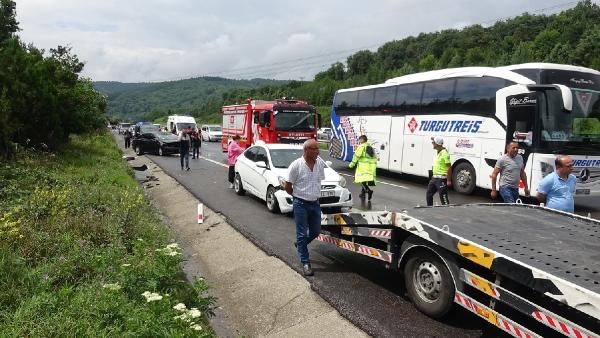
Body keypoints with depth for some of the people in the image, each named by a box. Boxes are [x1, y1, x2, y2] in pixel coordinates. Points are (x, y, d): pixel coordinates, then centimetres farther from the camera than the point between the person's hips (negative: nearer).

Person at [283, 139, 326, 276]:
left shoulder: (320, 163, -1)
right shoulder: (296, 165, -16)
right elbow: (287, 185, -8)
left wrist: (314, 194, 13)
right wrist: (297, 195, 2)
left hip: (315, 203, 5)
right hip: (301, 204, -5)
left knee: (316, 231, 15)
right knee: (302, 234, 2)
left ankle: (300, 244, 43)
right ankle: (305, 263, 11)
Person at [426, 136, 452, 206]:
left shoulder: (444, 153, -17)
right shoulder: (438, 152, 12)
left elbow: (449, 167, -19)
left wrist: (449, 180, -21)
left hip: (441, 179, -10)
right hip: (434, 177, 10)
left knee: (443, 197, -4)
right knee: (429, 195, 15)